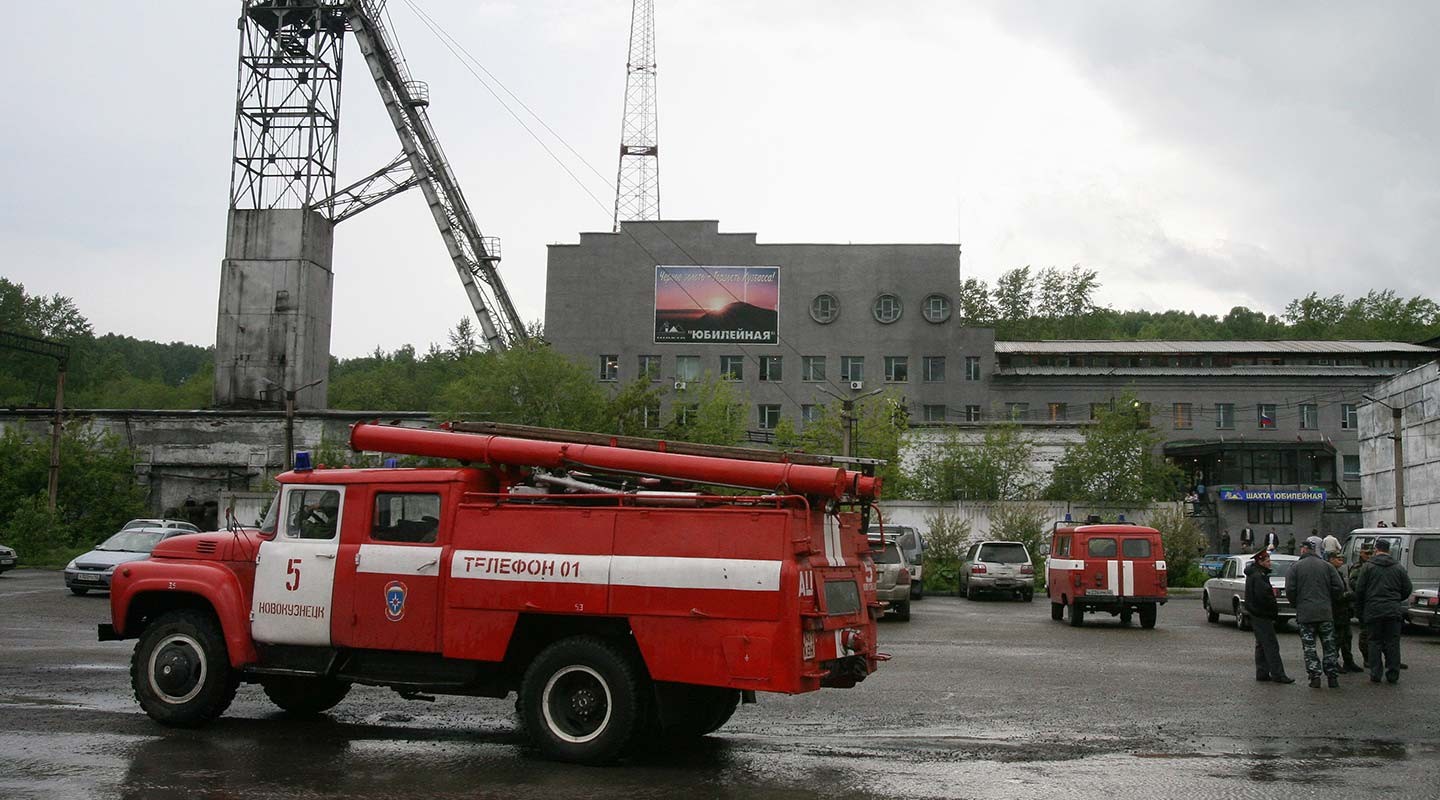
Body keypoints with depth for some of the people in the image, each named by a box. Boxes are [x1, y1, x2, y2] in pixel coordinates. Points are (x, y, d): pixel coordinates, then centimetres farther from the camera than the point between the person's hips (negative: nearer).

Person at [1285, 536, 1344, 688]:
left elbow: (1290, 590, -9)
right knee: (1329, 646, 9)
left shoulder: (1295, 567, -2)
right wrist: (1328, 601, 15)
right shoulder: (1327, 566, 5)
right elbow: (1338, 588, 0)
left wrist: (1296, 604, 9)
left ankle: (1315, 677, -2)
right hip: (1325, 613, 2)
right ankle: (1332, 677, 8)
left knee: (1309, 647, 3)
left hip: (1304, 614, -2)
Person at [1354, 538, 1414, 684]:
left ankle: (1375, 674, 3)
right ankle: (1393, 675, 6)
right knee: (1392, 643, 6)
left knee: (1375, 642, 5)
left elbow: (1359, 590, -2)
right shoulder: (1399, 568, 6)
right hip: (1393, 611, 2)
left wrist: (1360, 609, 10)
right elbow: (1408, 589, 8)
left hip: (1373, 611, -1)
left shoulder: (1368, 567, -1)